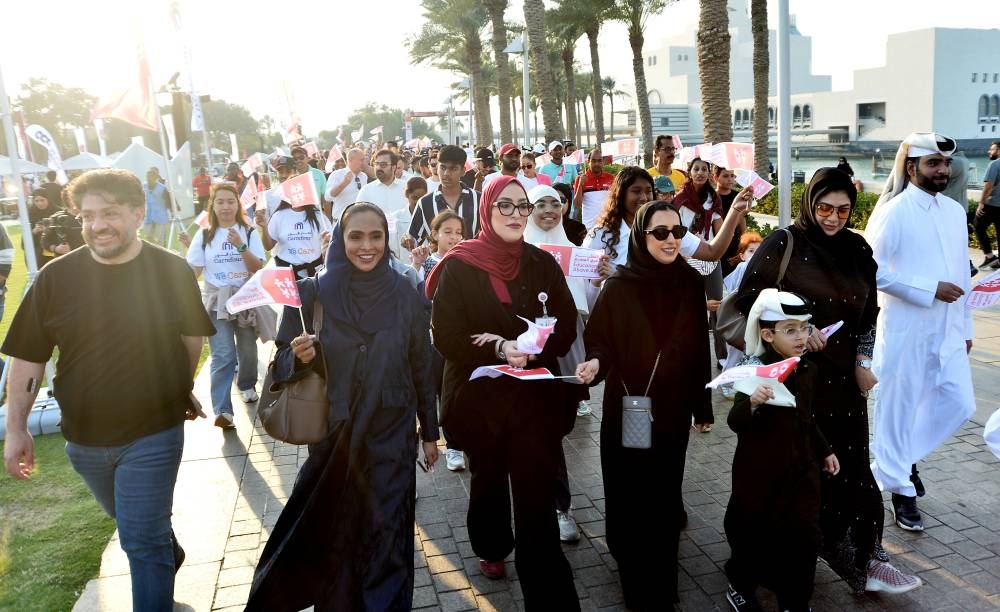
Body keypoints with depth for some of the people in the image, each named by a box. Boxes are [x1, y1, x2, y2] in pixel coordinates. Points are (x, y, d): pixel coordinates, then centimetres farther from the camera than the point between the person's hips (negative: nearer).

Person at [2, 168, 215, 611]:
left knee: (142, 540, -1)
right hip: (83, 439, 4)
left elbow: (192, 336, 4)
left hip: (154, 434, -3)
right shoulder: (55, 277, -10)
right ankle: (169, 552, 56)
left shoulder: (173, 271, -12)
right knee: (133, 523, 26)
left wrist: (181, 390, 13)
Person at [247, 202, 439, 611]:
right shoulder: (312, 293, -7)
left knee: (386, 538, 4)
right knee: (332, 538, 12)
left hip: (391, 439, 0)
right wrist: (299, 357, -23)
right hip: (332, 437, 0)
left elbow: (421, 369, 4)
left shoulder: (404, 297, -4)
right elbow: (283, 365, -1)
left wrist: (429, 432, 8)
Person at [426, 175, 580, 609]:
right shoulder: (459, 267, -7)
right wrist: (498, 349, -25)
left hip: (535, 396, 1)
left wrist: (526, 348, -19)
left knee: (537, 497, -7)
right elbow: (446, 336, -12)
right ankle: (491, 548, 49)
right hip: (480, 396, 0)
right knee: (489, 480, 22)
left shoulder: (543, 264, 2)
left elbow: (566, 328, -1)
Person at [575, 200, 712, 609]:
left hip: (673, 410, 2)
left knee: (664, 497, 10)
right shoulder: (620, 285, -9)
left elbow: (699, 347, 5)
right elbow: (598, 338, -6)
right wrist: (595, 362, -29)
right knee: (629, 498, 8)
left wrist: (703, 405, 9)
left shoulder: (691, 284, 0)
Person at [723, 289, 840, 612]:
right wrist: (752, 402, -42)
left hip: (801, 469, 6)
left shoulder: (807, 371, 2)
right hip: (761, 472, -6)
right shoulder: (756, 373, -19)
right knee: (755, 533, 8)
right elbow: (735, 423, -23)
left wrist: (824, 451, 24)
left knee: (804, 535, 8)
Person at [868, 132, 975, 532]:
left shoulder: (955, 211, 10)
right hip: (905, 328, -6)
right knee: (899, 408, 5)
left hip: (947, 328, 7)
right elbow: (872, 270, -18)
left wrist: (965, 325, 17)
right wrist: (930, 289, -18)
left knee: (959, 404, 9)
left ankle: (903, 456, 32)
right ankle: (901, 489, 21)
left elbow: (962, 272, 15)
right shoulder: (894, 212, -12)